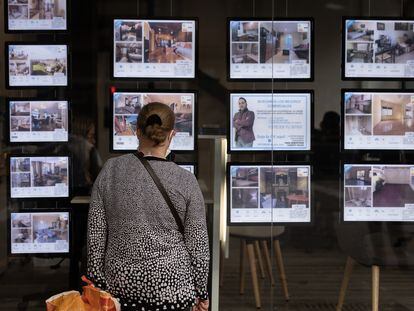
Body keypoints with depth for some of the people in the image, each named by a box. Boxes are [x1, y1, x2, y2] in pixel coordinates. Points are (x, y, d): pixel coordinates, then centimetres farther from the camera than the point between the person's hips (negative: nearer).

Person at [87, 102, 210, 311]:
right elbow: (198, 244, -6)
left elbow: (95, 234, -1)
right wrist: (202, 293, 6)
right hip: (171, 285, -2)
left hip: (121, 285, 2)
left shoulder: (110, 170, -5)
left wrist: (97, 282, 9)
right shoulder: (186, 181, -10)